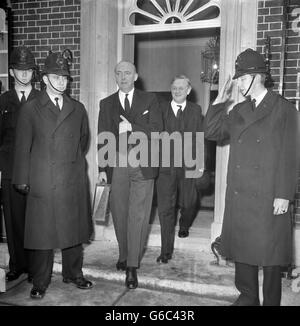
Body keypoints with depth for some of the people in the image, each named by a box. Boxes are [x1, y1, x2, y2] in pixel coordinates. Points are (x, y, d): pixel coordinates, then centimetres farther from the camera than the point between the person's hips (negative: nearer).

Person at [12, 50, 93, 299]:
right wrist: (22, 180, -3)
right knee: (42, 232, 4)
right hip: (43, 182, -3)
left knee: (74, 229, 11)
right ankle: (40, 283, 21)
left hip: (74, 182, 3)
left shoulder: (78, 108, 10)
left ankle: (73, 274, 30)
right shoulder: (31, 109, 2)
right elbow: (23, 147, 0)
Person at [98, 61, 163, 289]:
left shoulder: (150, 100, 7)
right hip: (117, 166, 2)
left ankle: (132, 267, 3)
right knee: (120, 214, 9)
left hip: (142, 165, -2)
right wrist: (102, 168, 2)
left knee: (138, 215, -4)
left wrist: (132, 128, -16)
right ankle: (124, 256, 28)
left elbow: (157, 131, -3)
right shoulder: (107, 104, 12)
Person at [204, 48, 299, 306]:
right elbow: (211, 132, 9)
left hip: (269, 197, -5)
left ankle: (271, 301, 22)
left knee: (270, 252, 4)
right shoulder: (238, 111, 14)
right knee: (241, 247, 12)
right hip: (239, 194, 5)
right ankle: (248, 297, 28)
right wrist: (221, 100, 5)